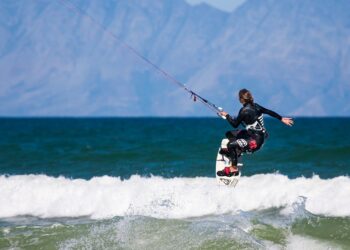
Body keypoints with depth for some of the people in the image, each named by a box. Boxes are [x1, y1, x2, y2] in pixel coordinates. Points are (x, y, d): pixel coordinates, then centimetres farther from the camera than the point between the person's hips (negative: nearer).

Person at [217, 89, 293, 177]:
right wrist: (282, 119, 13)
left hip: (255, 140, -9)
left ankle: (234, 169, -15)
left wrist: (227, 115, 1)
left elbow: (235, 124, -13)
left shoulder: (244, 111, -21)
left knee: (231, 145, -20)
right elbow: (269, 112, 6)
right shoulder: (255, 106, 1)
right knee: (230, 134, 13)